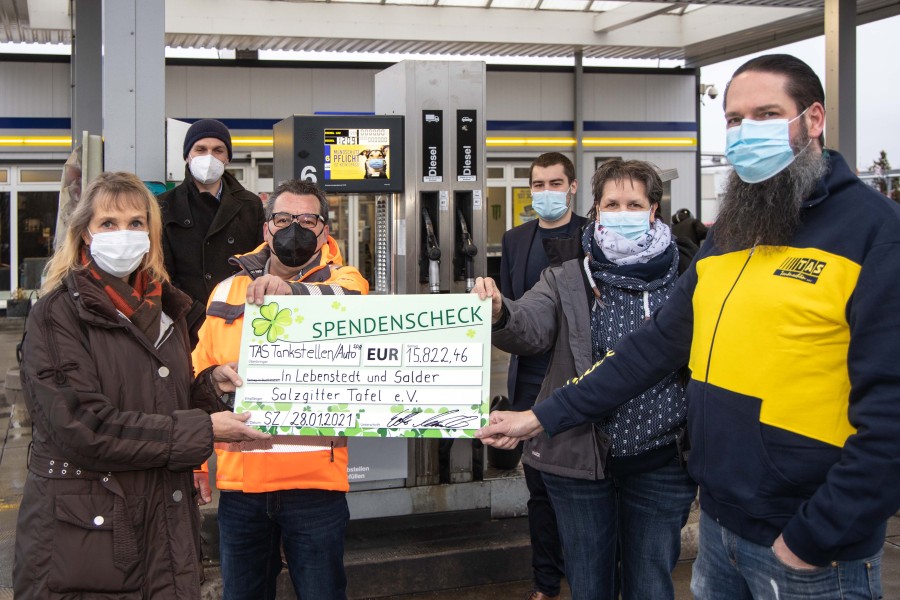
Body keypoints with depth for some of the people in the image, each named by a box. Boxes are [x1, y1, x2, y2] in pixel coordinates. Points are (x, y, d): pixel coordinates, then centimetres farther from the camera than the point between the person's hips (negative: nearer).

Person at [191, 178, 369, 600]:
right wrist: (214, 378, -3)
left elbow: (350, 298, -23)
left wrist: (293, 290, -40)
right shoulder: (228, 292, 12)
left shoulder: (341, 281, 2)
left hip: (315, 480, -3)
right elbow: (198, 372, 18)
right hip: (239, 480, 3)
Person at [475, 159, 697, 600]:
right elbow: (531, 326, -18)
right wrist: (499, 313, -39)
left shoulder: (682, 280, -3)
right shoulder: (567, 280, -1)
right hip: (580, 459, 1)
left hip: (660, 462, 0)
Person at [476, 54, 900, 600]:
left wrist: (812, 541, -17)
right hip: (718, 523, 7)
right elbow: (657, 344, 11)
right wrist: (545, 417, 8)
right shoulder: (730, 233, 10)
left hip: (808, 553, -6)